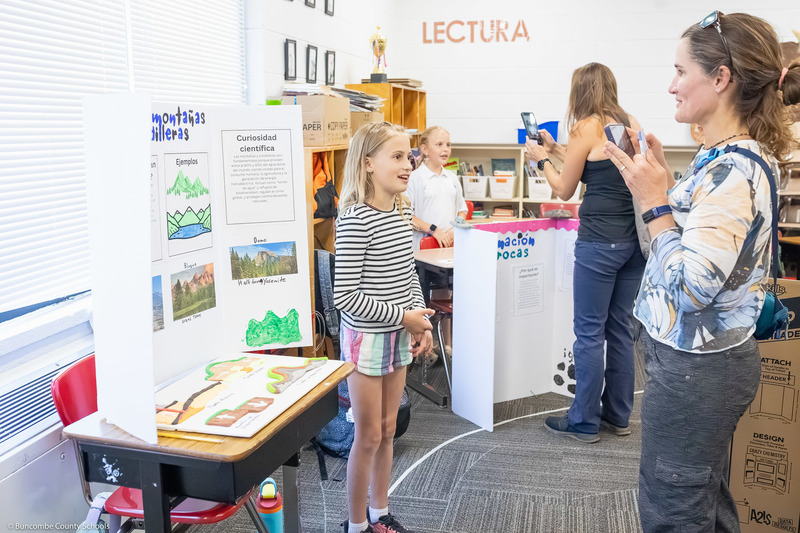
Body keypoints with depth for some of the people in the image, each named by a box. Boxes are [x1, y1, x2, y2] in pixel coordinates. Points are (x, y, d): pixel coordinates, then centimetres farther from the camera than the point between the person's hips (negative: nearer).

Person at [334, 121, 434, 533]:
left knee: (387, 430, 18)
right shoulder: (355, 219, -21)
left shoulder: (402, 211, 2)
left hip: (398, 337, 7)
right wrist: (404, 316, -17)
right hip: (366, 338, -7)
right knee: (368, 436, 5)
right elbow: (345, 296, -22)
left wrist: (421, 322, 2)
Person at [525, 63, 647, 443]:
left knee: (589, 332, 2)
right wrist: (557, 150, 27)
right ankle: (617, 416, 26)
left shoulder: (585, 128, -7)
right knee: (620, 329, 15)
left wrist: (542, 159, 17)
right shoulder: (632, 124, 11)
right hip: (634, 238, 7)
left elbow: (565, 190, 2)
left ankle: (584, 422, 12)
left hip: (600, 241, -7)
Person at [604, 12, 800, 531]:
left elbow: (691, 287, -27)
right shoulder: (724, 158, 6)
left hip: (695, 369, -10)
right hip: (709, 358, 10)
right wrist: (663, 183, 6)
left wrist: (655, 201, -20)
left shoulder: (733, 172, -24)